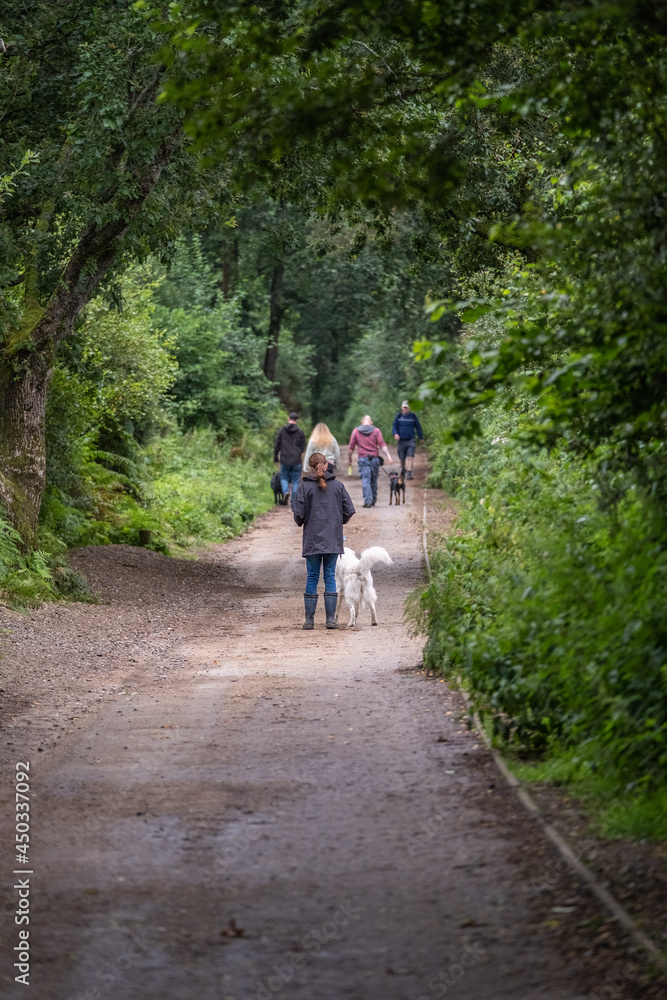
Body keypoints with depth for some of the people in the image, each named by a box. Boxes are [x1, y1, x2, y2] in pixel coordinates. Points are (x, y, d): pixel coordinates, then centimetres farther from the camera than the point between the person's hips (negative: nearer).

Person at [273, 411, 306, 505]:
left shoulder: (282, 431, -1)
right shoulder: (300, 432, -1)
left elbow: (276, 445, 2)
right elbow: (303, 448, 4)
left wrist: (275, 458, 13)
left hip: (285, 460, 0)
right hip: (296, 461, 0)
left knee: (284, 478, 15)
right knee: (296, 481, 7)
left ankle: (285, 491, -13)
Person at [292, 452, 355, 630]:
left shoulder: (305, 486, -5)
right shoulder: (338, 485, 2)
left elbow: (298, 512, -9)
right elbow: (349, 510, 1)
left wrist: (300, 522, 12)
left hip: (312, 538, -1)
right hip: (333, 539, 1)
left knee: (312, 577, 5)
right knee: (330, 576, 6)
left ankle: (309, 619, 4)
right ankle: (331, 618, 2)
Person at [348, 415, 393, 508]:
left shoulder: (356, 431, 5)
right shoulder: (376, 431, 4)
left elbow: (351, 447, 5)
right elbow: (382, 444, -6)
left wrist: (350, 458, 17)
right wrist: (388, 455, -10)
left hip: (363, 459, -1)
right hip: (374, 458, 1)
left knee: (365, 480, -6)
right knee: (374, 480, 13)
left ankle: (368, 501, -18)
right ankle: (373, 500, 21)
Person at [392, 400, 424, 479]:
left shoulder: (413, 416, 5)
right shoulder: (398, 416, 5)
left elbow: (418, 427, 13)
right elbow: (394, 427, 6)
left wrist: (421, 438, 17)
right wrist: (395, 434, -15)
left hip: (411, 440, -1)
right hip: (401, 440, 1)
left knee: (410, 457, -13)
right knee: (402, 459, 7)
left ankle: (409, 473, -16)